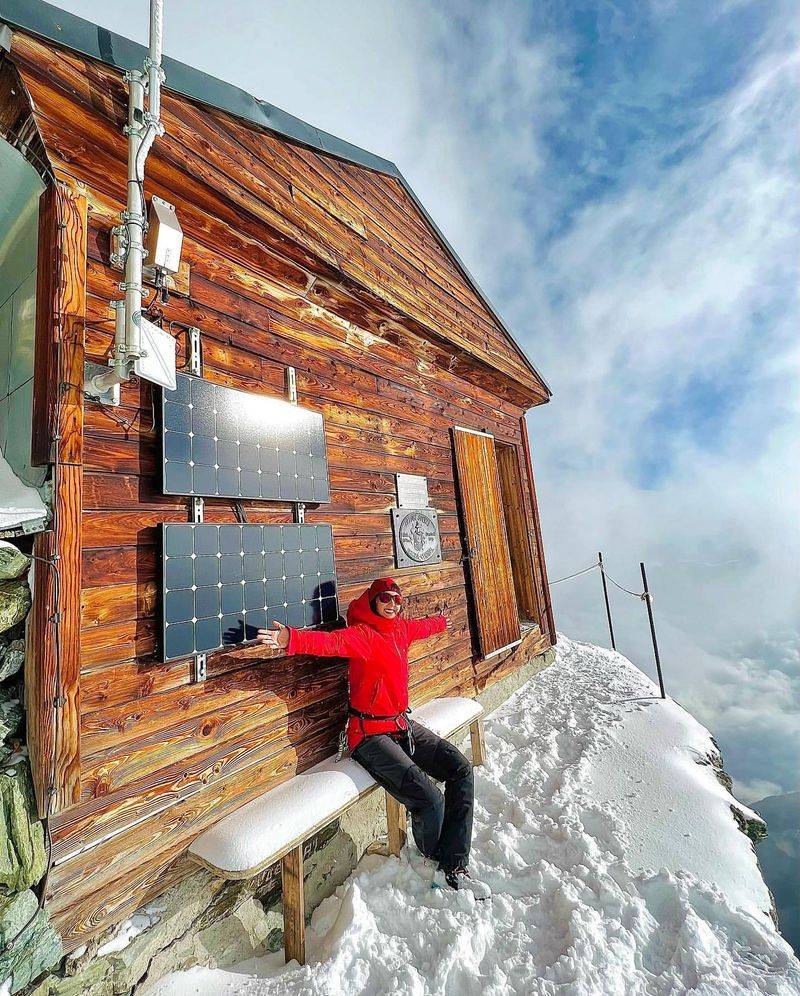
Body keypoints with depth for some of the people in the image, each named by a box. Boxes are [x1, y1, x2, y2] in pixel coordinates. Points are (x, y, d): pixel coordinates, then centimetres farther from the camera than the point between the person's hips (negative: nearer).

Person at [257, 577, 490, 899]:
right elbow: (331, 642, -37)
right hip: (371, 735, -8)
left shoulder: (401, 629, 6)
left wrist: (441, 622, 48)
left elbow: (423, 626, 29)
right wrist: (291, 639, -55)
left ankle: (453, 868, 10)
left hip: (404, 725, 8)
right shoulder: (362, 634, -17)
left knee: (461, 769, 1)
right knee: (430, 800, -17)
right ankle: (433, 857, 19)